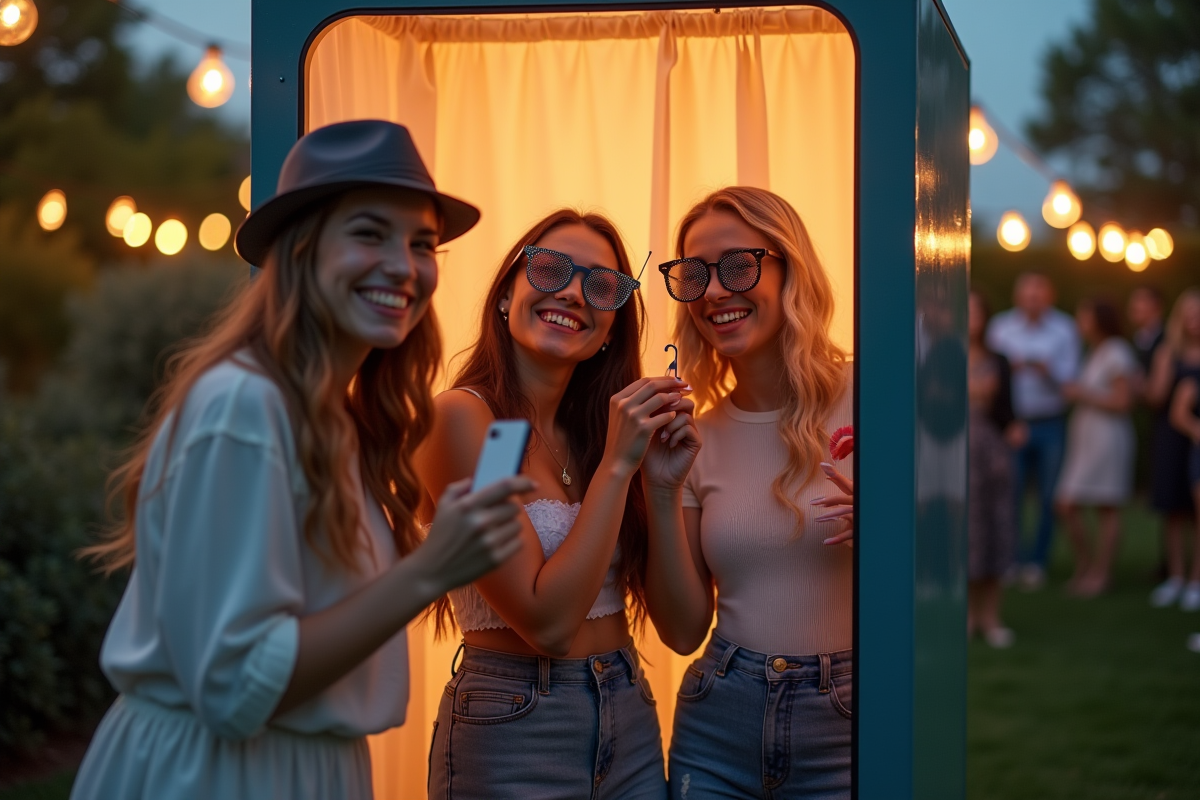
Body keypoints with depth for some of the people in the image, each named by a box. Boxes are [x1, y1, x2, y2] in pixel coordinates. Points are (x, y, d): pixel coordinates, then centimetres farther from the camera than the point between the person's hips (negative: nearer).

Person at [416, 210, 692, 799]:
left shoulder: (590, 426, 7)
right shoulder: (463, 415, -14)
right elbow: (547, 623, -19)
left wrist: (663, 476, -7)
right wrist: (617, 464, -19)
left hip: (631, 723, 7)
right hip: (514, 728, -7)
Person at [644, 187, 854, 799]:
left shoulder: (852, 402, -7)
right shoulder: (698, 439, 3)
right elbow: (683, 630, 2)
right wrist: (661, 492, -9)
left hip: (840, 727, -3)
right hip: (718, 727, 3)